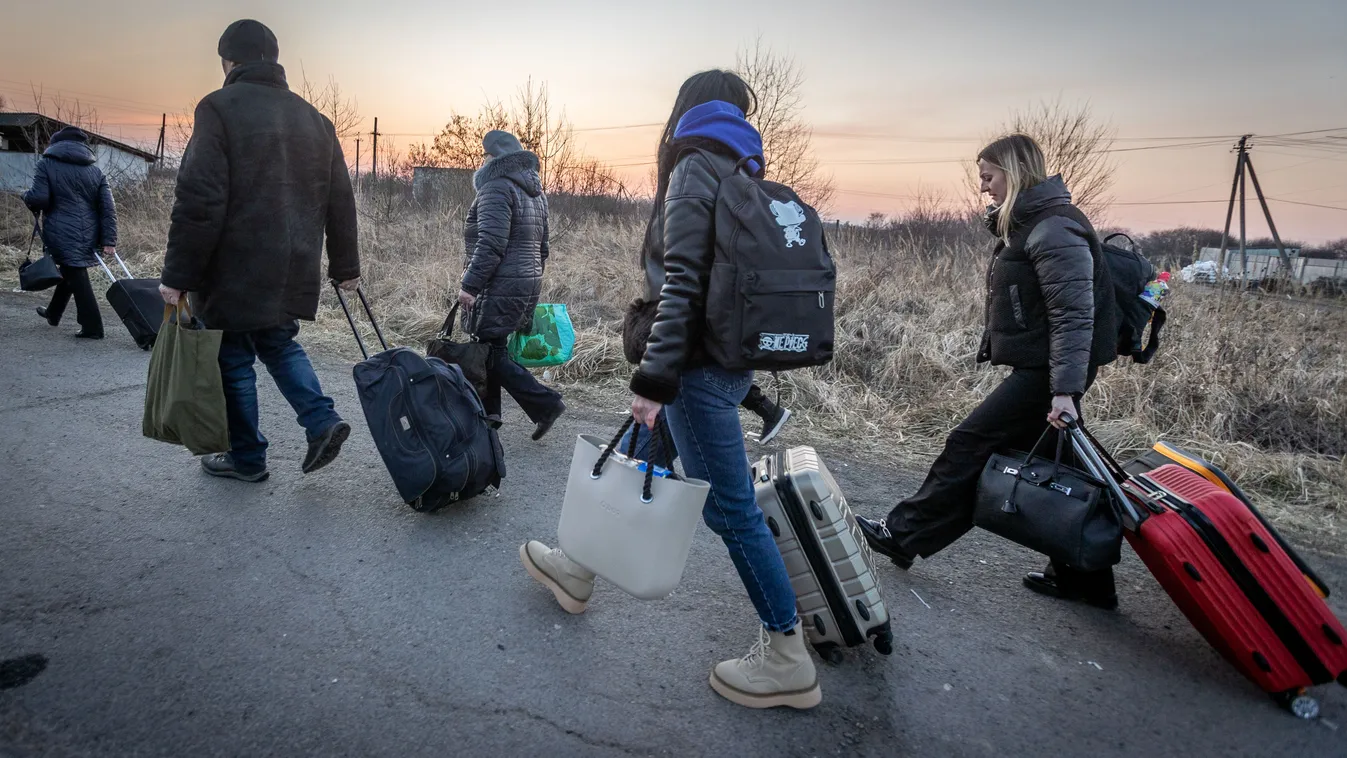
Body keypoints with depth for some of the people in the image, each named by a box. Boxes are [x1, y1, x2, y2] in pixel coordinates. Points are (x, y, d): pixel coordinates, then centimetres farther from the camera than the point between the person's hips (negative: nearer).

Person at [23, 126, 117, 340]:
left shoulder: (47, 165, -1)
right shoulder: (96, 171, 10)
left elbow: (39, 198, -13)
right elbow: (108, 208, 1)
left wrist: (26, 198, 12)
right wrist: (109, 240, -2)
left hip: (62, 233, -5)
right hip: (87, 234, 5)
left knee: (76, 277, -4)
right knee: (71, 272, 23)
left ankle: (92, 327, -8)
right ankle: (53, 313, 41)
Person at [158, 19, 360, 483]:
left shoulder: (220, 108, -8)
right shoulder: (314, 119, 11)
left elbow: (199, 201, -15)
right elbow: (340, 202, 13)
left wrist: (178, 275, -11)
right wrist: (345, 266, 20)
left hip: (236, 271, -6)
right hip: (294, 272, 6)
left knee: (235, 359, 7)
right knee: (279, 343, 22)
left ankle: (246, 458, 17)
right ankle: (322, 420, 4)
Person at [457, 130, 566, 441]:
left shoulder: (497, 188, -12)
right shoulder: (535, 192, 18)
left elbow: (491, 243, -21)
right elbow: (542, 245, 21)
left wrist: (470, 284, -19)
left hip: (500, 288, -10)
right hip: (530, 284, 10)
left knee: (492, 353, -3)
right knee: (489, 350, 15)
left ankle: (545, 403, -7)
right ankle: (487, 415, 20)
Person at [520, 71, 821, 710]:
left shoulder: (695, 169, -9)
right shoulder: (744, 174, 16)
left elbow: (681, 282, -19)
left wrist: (655, 377, -20)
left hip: (702, 364, -9)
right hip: (736, 359, 9)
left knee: (730, 507, -2)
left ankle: (788, 661, 9)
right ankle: (580, 570, 40)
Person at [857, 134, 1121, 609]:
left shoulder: (1054, 229, -16)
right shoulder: (1024, 225, 15)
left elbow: (1074, 315, -22)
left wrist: (1065, 390, -26)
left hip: (1047, 371, -10)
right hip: (1036, 366, 10)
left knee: (970, 445, -4)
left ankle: (904, 536, 8)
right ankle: (1085, 581, 23)